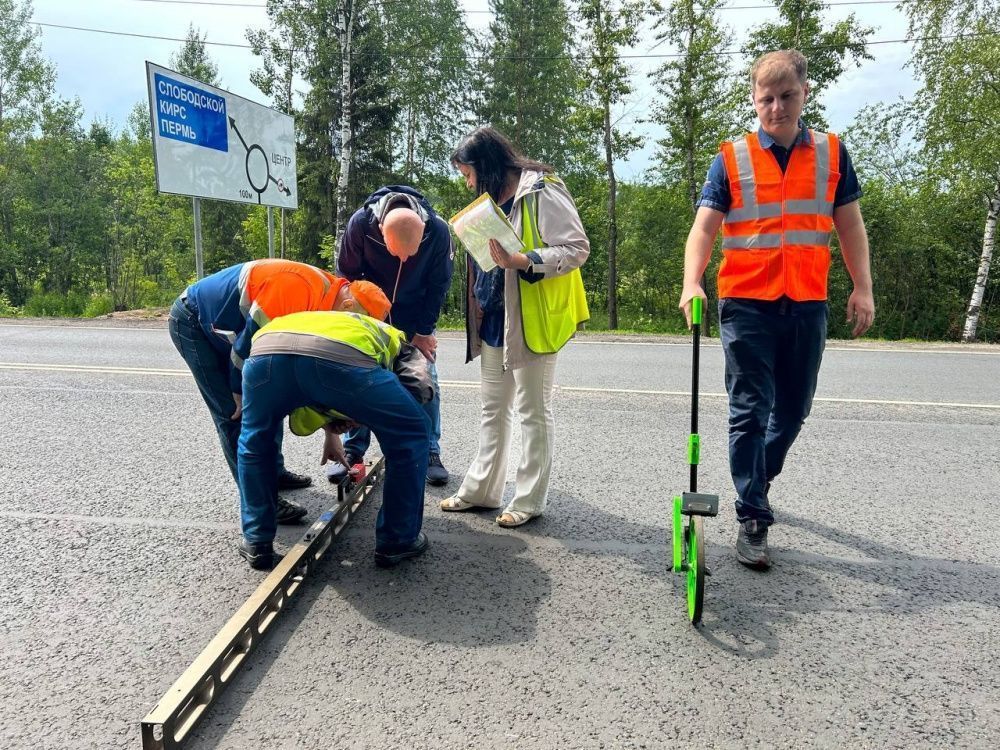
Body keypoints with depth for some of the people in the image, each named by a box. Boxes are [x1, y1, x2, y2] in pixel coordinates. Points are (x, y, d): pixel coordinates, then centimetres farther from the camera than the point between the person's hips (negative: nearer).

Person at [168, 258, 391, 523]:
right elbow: (251, 341, -26)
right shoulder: (299, 288, -32)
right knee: (234, 413, -11)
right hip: (191, 322, -9)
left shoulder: (327, 293, -2)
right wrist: (241, 394, -11)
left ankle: (274, 472, 24)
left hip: (223, 328, 9)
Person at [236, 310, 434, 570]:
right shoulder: (397, 340, 38)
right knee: (410, 436, 20)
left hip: (267, 348, 5)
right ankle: (397, 541, 28)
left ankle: (257, 542, 37)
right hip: (340, 354, -4)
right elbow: (421, 387, 15)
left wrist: (331, 432, 69)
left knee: (255, 441, 35)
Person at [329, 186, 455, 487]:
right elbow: (348, 275, -12)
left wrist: (422, 333, -11)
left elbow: (438, 285, -12)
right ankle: (354, 450, 12)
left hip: (416, 318, 0)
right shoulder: (360, 224, -29)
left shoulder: (438, 231, -29)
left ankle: (430, 453, 8)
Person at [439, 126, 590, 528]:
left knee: (533, 410, 2)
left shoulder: (541, 194, -12)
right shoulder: (493, 201, 16)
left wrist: (520, 261, -28)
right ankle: (481, 489, 25)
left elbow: (577, 248, -18)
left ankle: (529, 500, 12)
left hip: (532, 321, -9)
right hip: (494, 322, 9)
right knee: (493, 408, 15)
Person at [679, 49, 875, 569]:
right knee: (750, 412, -3)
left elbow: (850, 225, 12)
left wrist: (862, 288, 3)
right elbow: (704, 229, -5)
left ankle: (758, 480, 38)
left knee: (793, 410, 13)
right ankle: (753, 520, 5)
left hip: (807, 305, 3)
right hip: (746, 304, -3)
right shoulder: (731, 159, 2)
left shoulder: (832, 153, 9)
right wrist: (692, 283, -22)